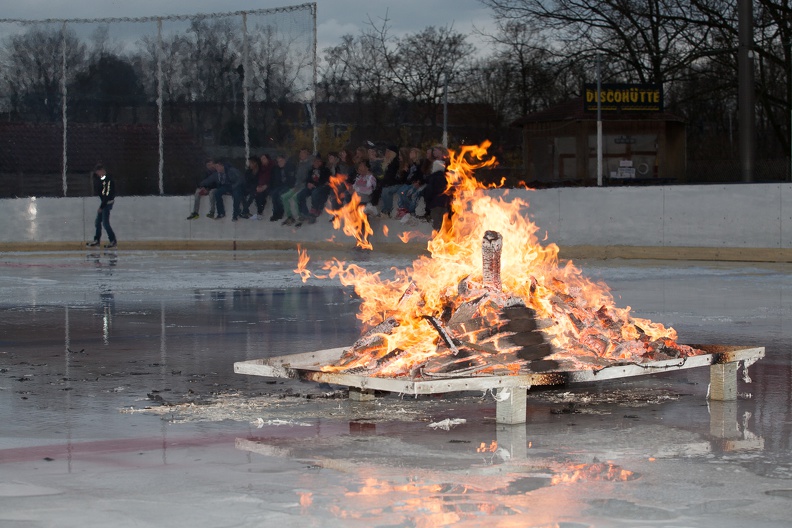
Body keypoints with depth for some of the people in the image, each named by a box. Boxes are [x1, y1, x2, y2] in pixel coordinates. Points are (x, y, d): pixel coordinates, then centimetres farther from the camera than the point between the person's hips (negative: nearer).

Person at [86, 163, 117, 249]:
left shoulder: (108, 180, -24)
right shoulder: (102, 179, 5)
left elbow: (107, 195, -26)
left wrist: (101, 206, -23)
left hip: (107, 203, -10)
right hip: (103, 202, 10)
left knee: (105, 223, -6)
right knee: (98, 222, 14)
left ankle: (113, 241, 4)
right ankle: (97, 240, 25)